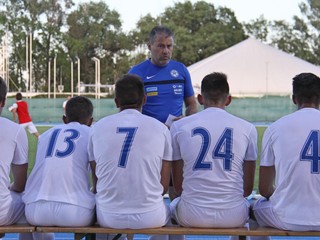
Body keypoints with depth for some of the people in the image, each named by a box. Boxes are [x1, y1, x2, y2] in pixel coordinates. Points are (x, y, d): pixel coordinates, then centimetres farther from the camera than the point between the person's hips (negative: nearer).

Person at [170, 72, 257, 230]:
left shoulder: (178, 126, 1)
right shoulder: (247, 128, 1)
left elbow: (178, 186, 7)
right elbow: (248, 188, 6)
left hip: (192, 217, 0)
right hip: (233, 217, 1)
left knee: (173, 205, 34)